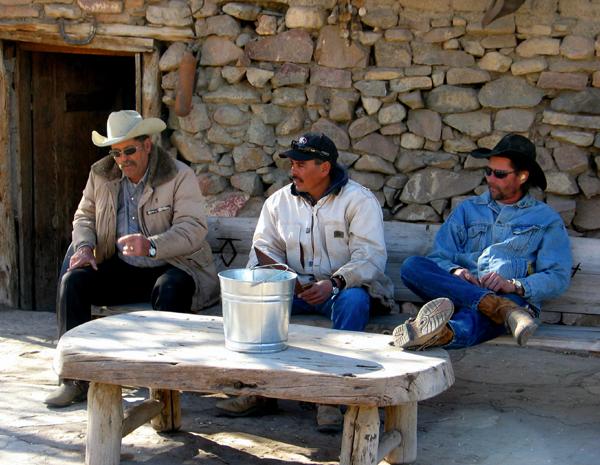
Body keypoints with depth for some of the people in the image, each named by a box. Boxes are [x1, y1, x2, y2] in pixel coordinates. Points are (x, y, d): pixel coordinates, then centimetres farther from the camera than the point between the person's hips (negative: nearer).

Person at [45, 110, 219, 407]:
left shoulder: (179, 176, -10)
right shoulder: (101, 175, 6)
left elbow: (192, 230, -20)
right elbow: (84, 216, 17)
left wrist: (151, 246, -38)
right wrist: (85, 246, -6)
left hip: (172, 268, -4)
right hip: (122, 270, 5)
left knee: (169, 288, -38)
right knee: (72, 280, -19)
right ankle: (76, 378, -15)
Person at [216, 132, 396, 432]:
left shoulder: (359, 200, -5)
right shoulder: (279, 201, 11)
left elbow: (371, 256, -15)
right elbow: (265, 248, 11)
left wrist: (335, 283, -32)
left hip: (345, 287, -4)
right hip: (294, 287, 4)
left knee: (353, 301, -38)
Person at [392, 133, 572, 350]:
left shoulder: (546, 219, 17)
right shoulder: (468, 209, 26)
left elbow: (558, 278, 5)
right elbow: (439, 257, 15)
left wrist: (515, 285, -14)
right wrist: (454, 272, -10)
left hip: (510, 296, -3)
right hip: (459, 289, 4)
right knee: (412, 266, -27)